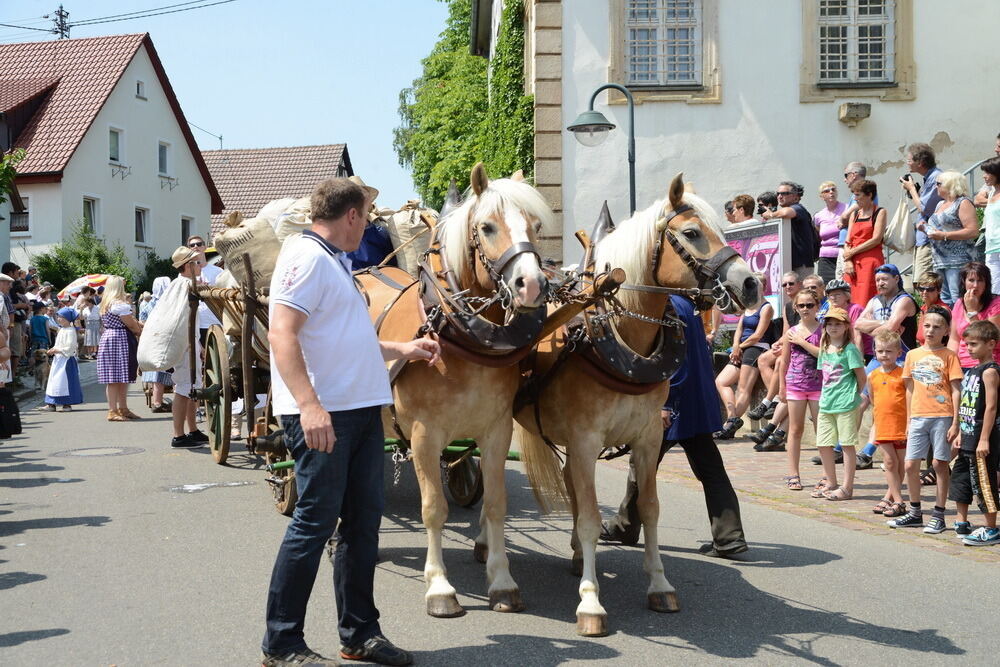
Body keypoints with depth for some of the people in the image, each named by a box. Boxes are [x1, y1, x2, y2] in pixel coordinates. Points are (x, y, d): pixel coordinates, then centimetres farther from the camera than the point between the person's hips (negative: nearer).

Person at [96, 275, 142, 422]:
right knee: (117, 377, -7)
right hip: (119, 340, -9)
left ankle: (123, 409, 18)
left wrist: (138, 324, 15)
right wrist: (142, 333, 8)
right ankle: (113, 411, -6)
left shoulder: (105, 304, 16)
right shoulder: (120, 304, -14)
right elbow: (132, 325, -10)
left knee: (122, 379, 13)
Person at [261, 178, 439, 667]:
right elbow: (282, 334, -21)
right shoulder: (306, 256, -10)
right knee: (316, 522, -5)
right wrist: (309, 404, -29)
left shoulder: (334, 262, 21)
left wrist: (404, 349, 34)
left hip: (361, 411, 10)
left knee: (364, 520, 12)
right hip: (322, 415, -10)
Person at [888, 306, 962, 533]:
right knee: (910, 465, 3)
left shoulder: (949, 356, -1)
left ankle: (938, 515, 10)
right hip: (918, 417, 4)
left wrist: (955, 422, -9)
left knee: (940, 463, 1)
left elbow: (956, 390, -4)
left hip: (942, 416, -4)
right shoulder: (913, 355, 10)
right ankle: (915, 512, 19)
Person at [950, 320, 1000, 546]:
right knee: (960, 478, 16)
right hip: (968, 437, 10)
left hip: (982, 439, -10)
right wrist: (960, 434, 18)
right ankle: (962, 524, 28)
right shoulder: (972, 371, 14)